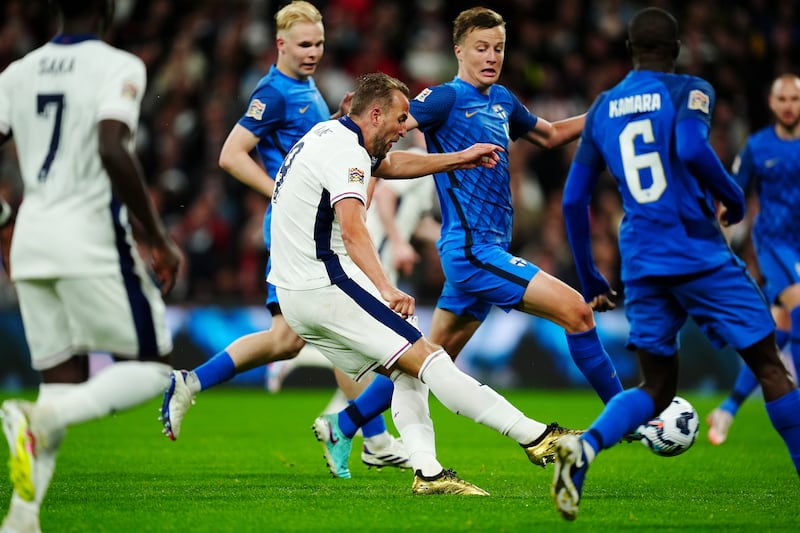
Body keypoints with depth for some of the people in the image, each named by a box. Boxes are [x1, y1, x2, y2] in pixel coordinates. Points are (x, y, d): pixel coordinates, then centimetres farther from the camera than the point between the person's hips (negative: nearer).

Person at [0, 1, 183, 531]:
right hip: (91, 237, -6)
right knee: (150, 368, 6)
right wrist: (159, 239, -15)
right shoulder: (118, 67, -8)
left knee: (65, 383, 13)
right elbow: (113, 151, -22)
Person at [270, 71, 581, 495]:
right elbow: (353, 230, -31)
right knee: (425, 358, -14)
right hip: (326, 284, -10)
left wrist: (460, 158, 40)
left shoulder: (328, 134, 16)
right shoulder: (346, 152, -16)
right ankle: (533, 436, -18)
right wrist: (387, 291, -41)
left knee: (408, 372, 10)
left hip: (296, 293, 10)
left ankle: (426, 471, -3)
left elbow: (392, 162, 35)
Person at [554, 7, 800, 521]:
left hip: (641, 265, 5)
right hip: (700, 253, -5)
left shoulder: (602, 109, 16)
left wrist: (590, 279, 23)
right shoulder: (690, 90, 0)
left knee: (656, 388, 10)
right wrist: (733, 197, -4)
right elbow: (691, 150, -21)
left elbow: (574, 201, 15)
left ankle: (583, 447, -17)